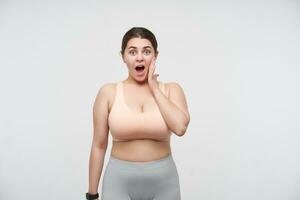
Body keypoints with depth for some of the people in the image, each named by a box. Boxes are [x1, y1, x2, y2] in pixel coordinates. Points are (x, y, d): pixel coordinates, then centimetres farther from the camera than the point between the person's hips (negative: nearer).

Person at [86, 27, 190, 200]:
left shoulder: (171, 89, -3)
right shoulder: (109, 92, -5)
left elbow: (180, 127, -20)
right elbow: (99, 146, -1)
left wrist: (154, 88, -13)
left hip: (163, 182, 1)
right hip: (120, 181, 0)